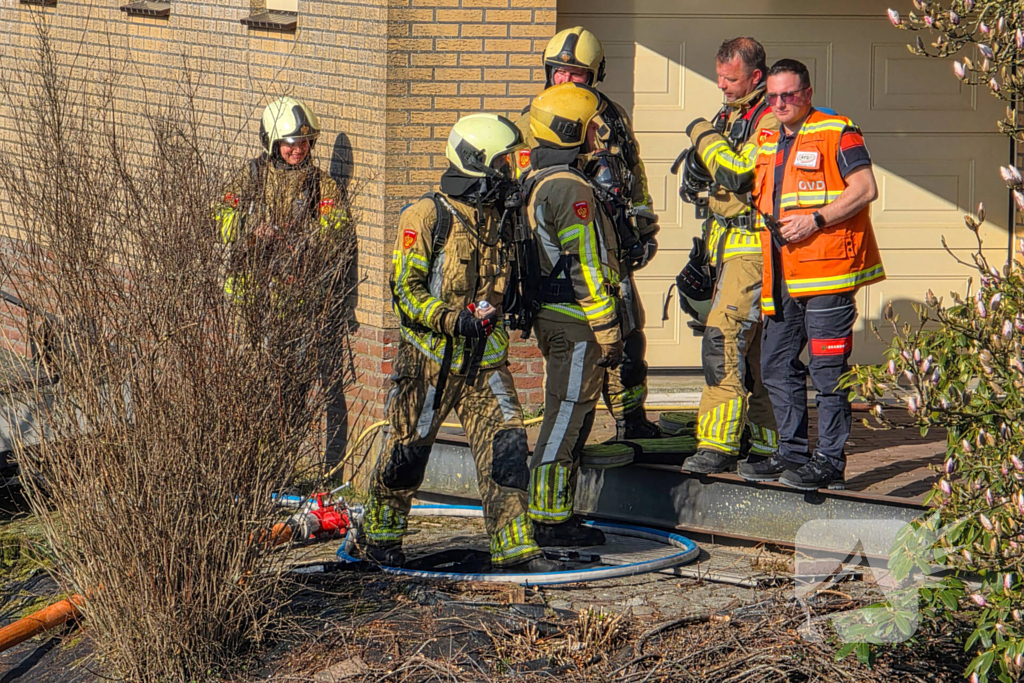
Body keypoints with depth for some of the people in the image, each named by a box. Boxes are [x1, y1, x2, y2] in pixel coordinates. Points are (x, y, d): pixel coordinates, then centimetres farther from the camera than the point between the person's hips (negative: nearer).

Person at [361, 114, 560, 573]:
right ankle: (380, 535, 26)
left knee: (505, 448, -7)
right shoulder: (426, 217, -11)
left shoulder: (497, 218, 11)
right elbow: (406, 291, -15)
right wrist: (455, 320, -23)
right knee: (407, 453, 7)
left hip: (485, 360, 5)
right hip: (431, 358, -5)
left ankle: (514, 547, -5)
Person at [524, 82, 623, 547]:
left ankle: (553, 513, 20)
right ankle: (549, 521, -3)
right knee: (568, 417, -6)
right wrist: (608, 333, -16)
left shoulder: (535, 181, 14)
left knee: (561, 417, 16)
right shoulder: (571, 190, -18)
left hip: (549, 315, 10)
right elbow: (586, 268, -20)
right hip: (576, 321, -10)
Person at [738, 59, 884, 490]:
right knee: (777, 366, 11)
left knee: (827, 369, -7)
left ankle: (830, 461, -4)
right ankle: (792, 453, 19)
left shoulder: (836, 133, -4)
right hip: (783, 276, 8)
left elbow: (865, 189, -12)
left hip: (826, 273, -8)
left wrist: (815, 220, -17)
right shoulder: (769, 143, 19)